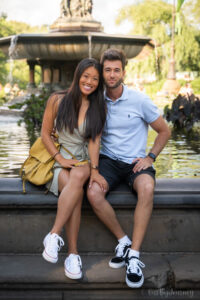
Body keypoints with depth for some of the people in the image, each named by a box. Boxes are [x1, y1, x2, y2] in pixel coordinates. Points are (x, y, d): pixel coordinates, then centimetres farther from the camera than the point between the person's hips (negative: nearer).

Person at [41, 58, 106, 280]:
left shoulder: (99, 108, 5)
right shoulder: (57, 100, 1)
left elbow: (94, 141, -3)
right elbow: (45, 133, 3)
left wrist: (94, 169, -17)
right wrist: (61, 159, -9)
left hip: (83, 161, 1)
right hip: (58, 161, -1)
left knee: (77, 177, -37)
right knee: (76, 191, -34)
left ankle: (54, 235, -34)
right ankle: (72, 253, -30)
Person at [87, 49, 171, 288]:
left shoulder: (140, 100, -3)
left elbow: (164, 131, 6)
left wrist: (150, 157, -6)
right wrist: (94, 171, -9)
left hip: (135, 161, -2)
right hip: (108, 160, 2)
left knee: (147, 188, -35)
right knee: (93, 193, -29)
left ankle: (134, 255, -28)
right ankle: (123, 241, -7)